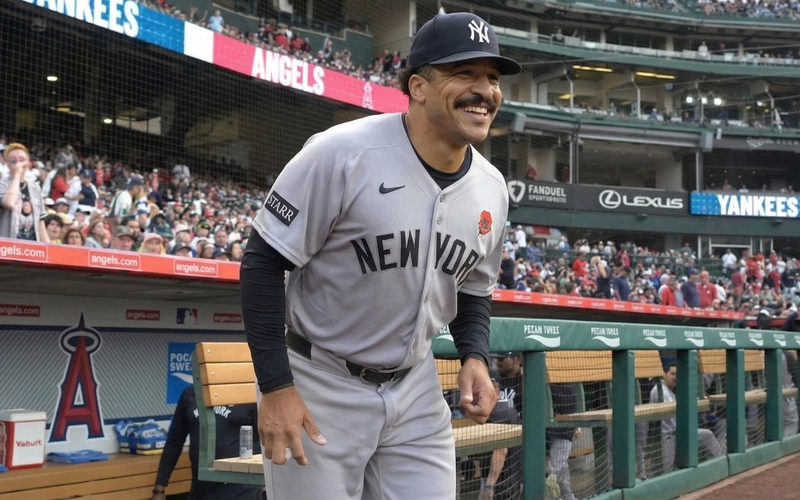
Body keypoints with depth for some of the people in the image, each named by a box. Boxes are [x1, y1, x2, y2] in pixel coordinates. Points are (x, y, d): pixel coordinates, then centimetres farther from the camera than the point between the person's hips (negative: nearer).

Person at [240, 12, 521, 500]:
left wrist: (475, 357, -3)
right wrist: (275, 387, -18)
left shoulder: (492, 188, 0)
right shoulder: (342, 154, -19)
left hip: (416, 390, 5)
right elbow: (263, 262, -15)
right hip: (318, 386, -5)